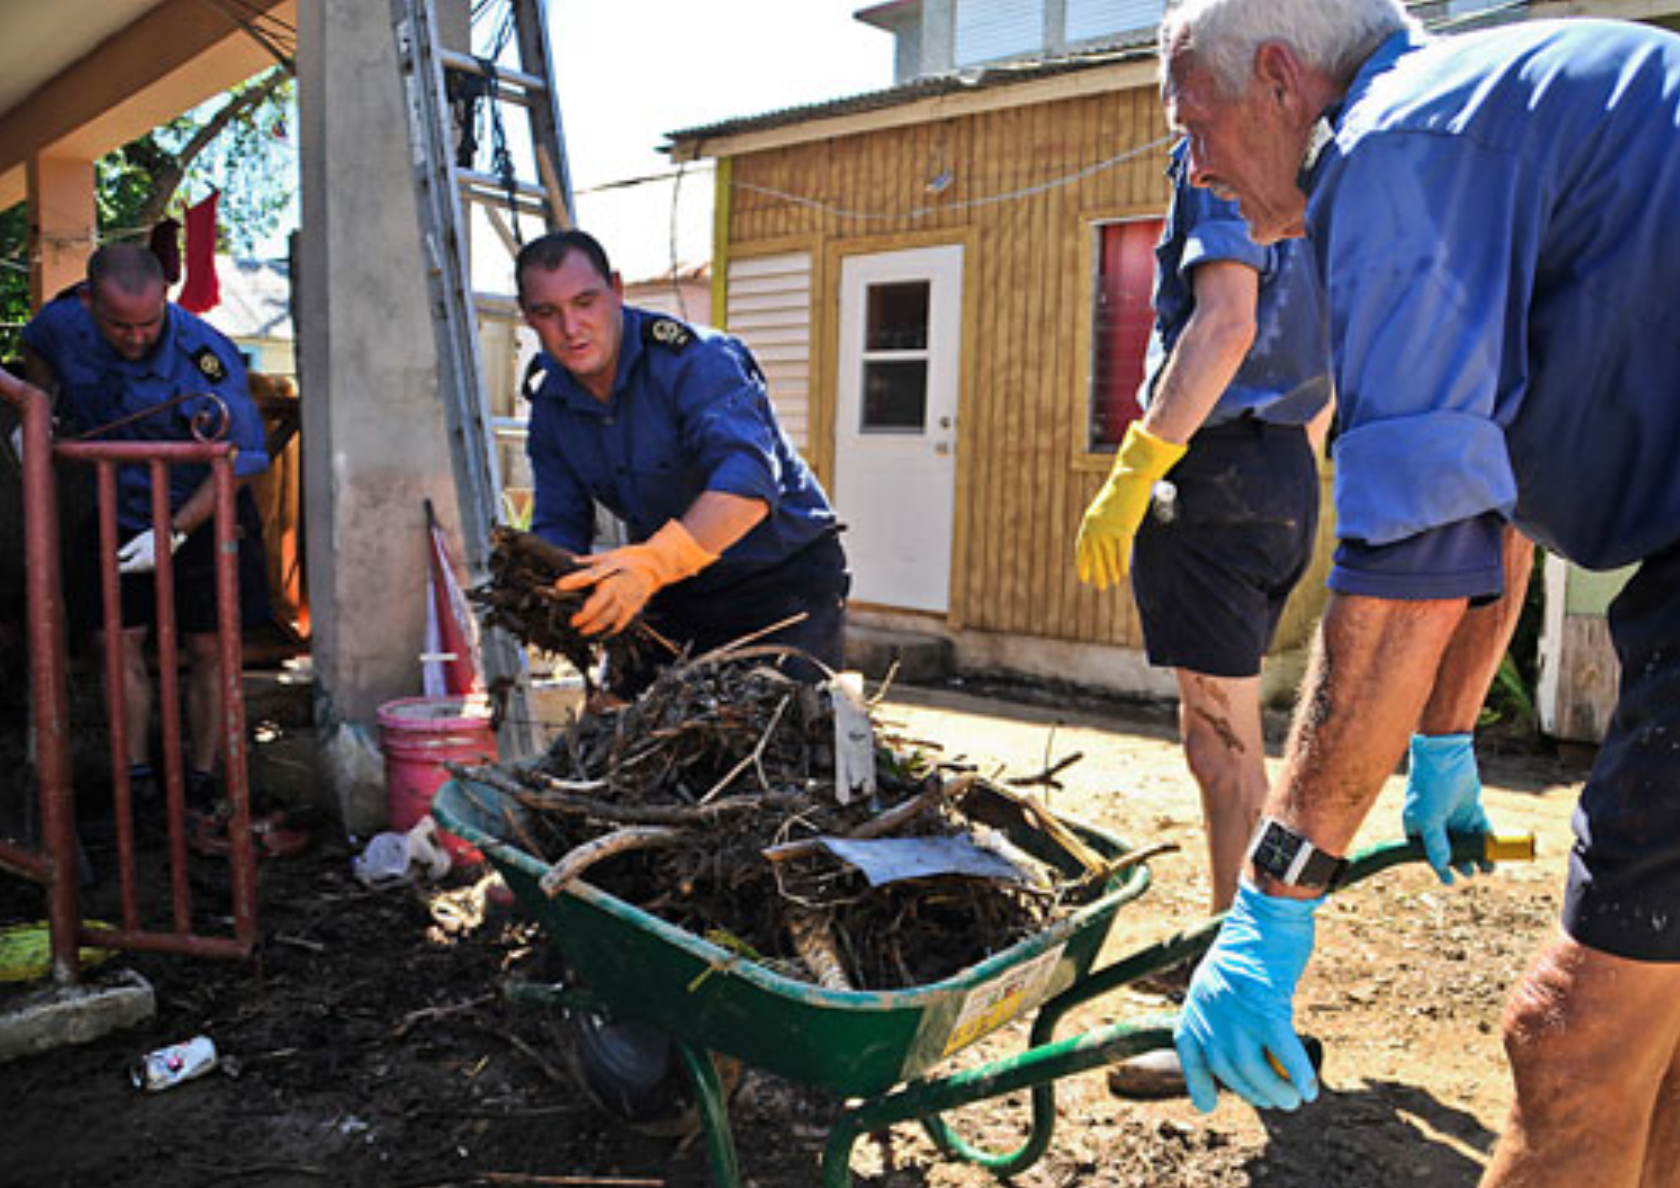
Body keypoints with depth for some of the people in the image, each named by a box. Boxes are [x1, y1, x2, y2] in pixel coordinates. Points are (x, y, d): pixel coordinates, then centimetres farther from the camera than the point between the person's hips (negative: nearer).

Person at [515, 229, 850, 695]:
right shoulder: (550, 399, 0)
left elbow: (747, 483, -40)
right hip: (678, 591, 6)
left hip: (785, 574, -6)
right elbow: (558, 525, 1)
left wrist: (650, 563, -54)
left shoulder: (694, 359, -23)